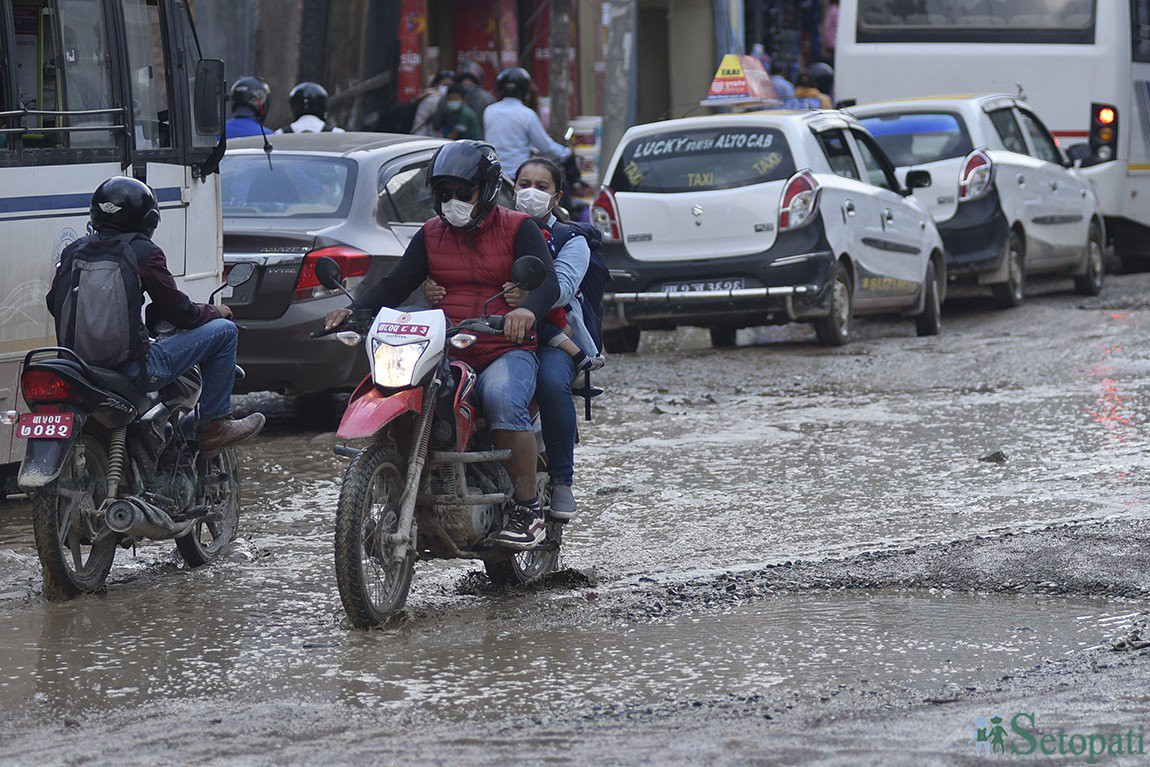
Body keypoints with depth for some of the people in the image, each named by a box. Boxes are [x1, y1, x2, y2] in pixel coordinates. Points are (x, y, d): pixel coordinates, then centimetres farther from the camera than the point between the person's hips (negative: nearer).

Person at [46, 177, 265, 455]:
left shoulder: (74, 250, 10)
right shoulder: (143, 252, -7)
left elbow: (53, 302, 18)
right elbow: (179, 312, -5)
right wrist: (215, 312, 16)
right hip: (129, 367, -7)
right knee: (223, 331, 3)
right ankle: (214, 425, 7)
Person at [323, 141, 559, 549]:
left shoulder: (518, 228, 4)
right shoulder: (431, 235, 19)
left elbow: (548, 282, -10)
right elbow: (396, 284, 12)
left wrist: (527, 310, -34)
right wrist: (355, 310, -8)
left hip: (507, 351, -4)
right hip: (444, 353, 4)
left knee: (502, 398, -36)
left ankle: (527, 508, -26)